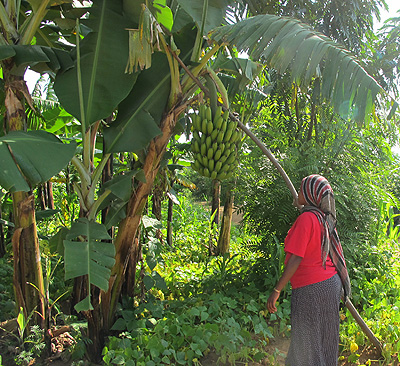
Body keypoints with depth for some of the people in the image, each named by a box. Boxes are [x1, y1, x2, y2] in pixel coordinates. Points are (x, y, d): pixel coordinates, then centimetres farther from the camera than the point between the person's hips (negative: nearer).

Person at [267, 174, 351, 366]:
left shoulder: (306, 218, -17)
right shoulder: (324, 218, 7)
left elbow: (296, 259, -22)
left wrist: (276, 290, -18)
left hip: (311, 288, -8)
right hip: (331, 283, 9)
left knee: (307, 343, 4)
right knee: (324, 339, 19)